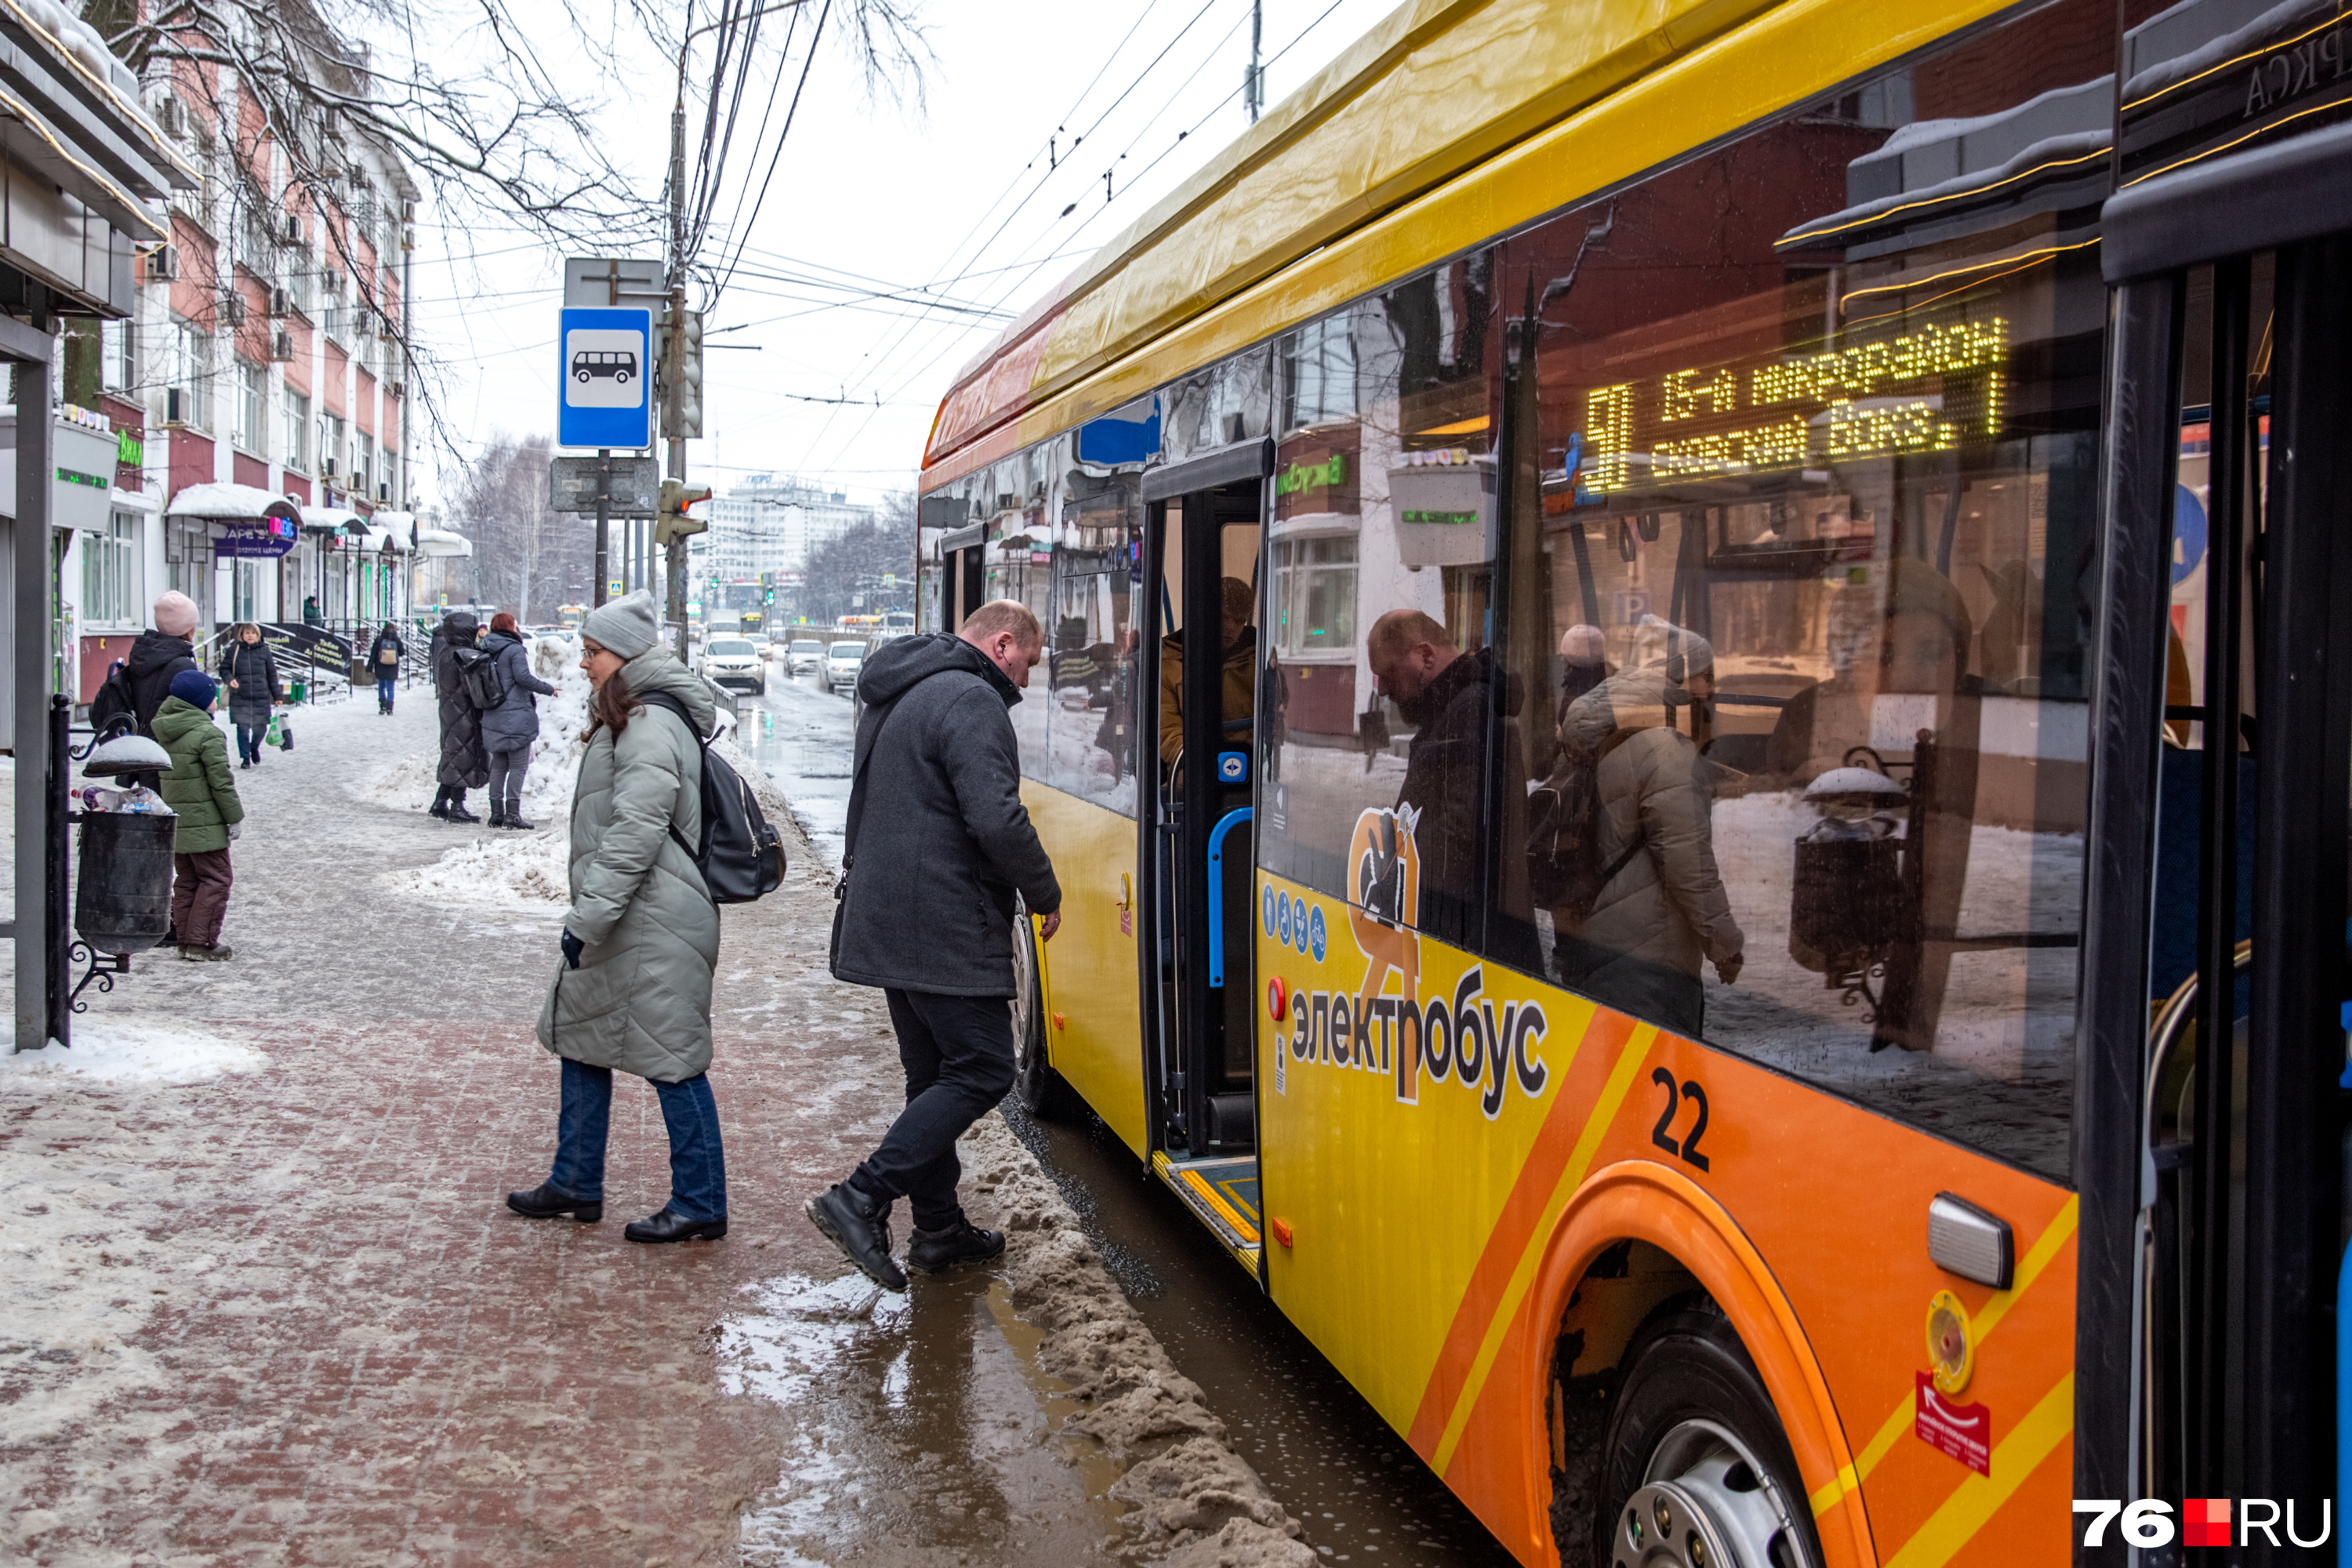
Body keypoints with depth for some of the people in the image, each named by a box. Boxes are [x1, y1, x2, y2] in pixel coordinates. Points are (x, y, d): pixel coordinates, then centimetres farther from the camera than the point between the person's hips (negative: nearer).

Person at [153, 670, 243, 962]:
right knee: (216, 879, -1)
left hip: (175, 821, 8)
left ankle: (186, 939, 18)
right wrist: (235, 816, -8)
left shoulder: (164, 731, 8)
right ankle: (201, 943, -4)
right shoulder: (208, 734, -16)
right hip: (204, 823, -8)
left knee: (186, 880, 15)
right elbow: (221, 781, -15)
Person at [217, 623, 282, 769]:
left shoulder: (264, 650, 5)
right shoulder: (234, 650, 2)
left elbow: (272, 674, 9)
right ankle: (245, 758, 12)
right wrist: (229, 679, -17)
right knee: (243, 729, -1)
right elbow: (224, 668, 6)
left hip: (261, 698, 1)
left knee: (260, 728, 4)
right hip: (240, 698, -1)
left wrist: (277, 696, 9)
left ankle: (254, 748, 34)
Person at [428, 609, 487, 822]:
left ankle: (441, 802, 20)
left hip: (450, 712, 9)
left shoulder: (445, 651, 9)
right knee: (463, 757, -3)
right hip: (463, 714, -9)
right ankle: (457, 807, 1)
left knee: (453, 756, 16)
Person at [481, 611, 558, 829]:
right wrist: (548, 689, -9)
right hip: (516, 716, -7)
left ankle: (496, 813, 14)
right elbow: (523, 677, -18)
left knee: (498, 765, 13)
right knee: (518, 766, -3)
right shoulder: (514, 649, -11)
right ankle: (512, 814, -7)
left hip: (494, 717, 7)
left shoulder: (487, 652, 10)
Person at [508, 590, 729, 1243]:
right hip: (624, 920, 11)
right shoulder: (626, 718, 16)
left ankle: (700, 1204, 6)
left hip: (655, 926, -11)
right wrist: (587, 915, 22)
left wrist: (588, 919, -23)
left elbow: (635, 836, -25)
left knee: (672, 1058, -3)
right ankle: (576, 1184, 29)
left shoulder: (649, 726, -18)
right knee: (583, 1038, 17)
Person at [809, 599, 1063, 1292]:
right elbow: (997, 819, -23)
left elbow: (870, 810, 27)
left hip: (887, 924, 10)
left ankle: (939, 1228, 21)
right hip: (945, 933, -10)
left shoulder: (894, 698, 18)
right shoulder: (971, 700, -14)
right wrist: (1045, 895, -9)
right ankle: (861, 1199, -11)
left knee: (934, 1074, 15)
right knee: (983, 1070, -5)